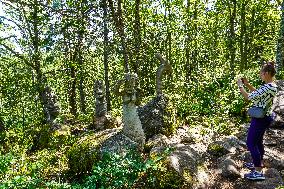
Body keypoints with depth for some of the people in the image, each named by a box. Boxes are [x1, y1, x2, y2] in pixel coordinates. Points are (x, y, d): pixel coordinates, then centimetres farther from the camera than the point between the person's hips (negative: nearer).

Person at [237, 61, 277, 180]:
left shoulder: (267, 87, -26)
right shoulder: (272, 86, 6)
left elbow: (249, 97, -24)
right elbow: (258, 93, 21)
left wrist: (240, 86, -11)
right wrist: (247, 84, 11)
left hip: (260, 118, -10)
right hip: (264, 117, 10)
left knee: (251, 143, -3)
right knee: (258, 141, 22)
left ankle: (258, 172, 3)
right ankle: (259, 163, 38)